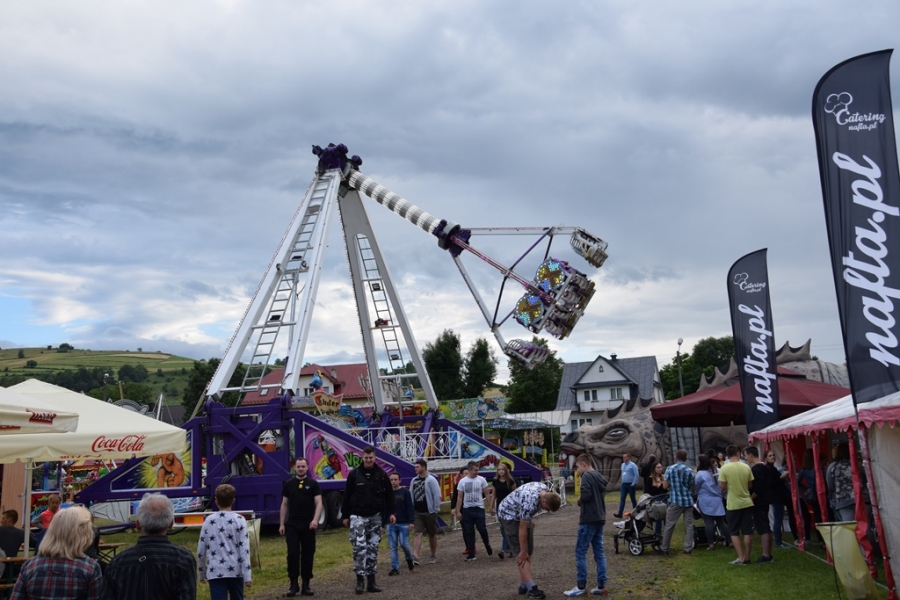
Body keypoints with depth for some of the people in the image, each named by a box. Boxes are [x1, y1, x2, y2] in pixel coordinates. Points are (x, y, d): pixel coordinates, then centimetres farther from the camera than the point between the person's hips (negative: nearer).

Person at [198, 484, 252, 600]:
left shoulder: (208, 521, 3)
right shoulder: (239, 520, -3)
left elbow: (201, 550, 6)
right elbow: (244, 549, -8)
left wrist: (202, 573, 19)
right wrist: (247, 576, -7)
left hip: (215, 572, 0)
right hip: (235, 571, 0)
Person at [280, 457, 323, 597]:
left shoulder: (313, 484, 0)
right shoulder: (288, 484, 6)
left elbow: (318, 503, -5)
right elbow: (284, 505, 9)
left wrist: (315, 520, -20)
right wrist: (281, 524, 3)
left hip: (308, 525, 0)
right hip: (292, 525, 1)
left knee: (308, 554, 5)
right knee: (292, 554, -5)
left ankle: (306, 584, 13)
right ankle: (293, 584, 4)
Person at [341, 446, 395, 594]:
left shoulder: (381, 474, 2)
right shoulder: (354, 474, -3)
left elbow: (389, 495, 7)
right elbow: (347, 496, 2)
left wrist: (391, 512, 1)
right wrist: (345, 515, 2)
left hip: (375, 516, 2)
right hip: (358, 516, -2)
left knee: (373, 548, 5)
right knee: (359, 547, -10)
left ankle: (371, 580, 12)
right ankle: (360, 579, -1)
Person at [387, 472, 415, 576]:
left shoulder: (405, 492, -2)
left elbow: (410, 508, -4)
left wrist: (411, 521, -10)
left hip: (403, 524, -3)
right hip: (391, 524, 3)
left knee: (404, 544, -4)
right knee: (393, 546, 2)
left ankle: (409, 559, 25)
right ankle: (395, 568, 8)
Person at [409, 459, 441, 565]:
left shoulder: (431, 480, -9)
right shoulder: (414, 480, 7)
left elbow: (437, 495, -11)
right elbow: (411, 496, 13)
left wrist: (436, 509, -12)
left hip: (429, 512, -4)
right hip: (417, 512, 4)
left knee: (432, 534, 10)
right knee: (418, 533, -7)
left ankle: (433, 556, 24)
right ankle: (415, 557, -17)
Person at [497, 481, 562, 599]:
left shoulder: (545, 490, -12)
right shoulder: (530, 502, -37)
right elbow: (522, 529, -29)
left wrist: (529, 521, 18)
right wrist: (523, 552, -21)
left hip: (522, 515, 9)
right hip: (509, 515, -9)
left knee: (529, 551, 4)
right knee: (520, 552, -14)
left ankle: (523, 585, 8)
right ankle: (531, 587, -17)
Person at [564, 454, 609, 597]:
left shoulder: (587, 476, -11)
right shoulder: (600, 477, 16)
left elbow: (586, 495, -24)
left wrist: (579, 499, -4)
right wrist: (582, 500, 8)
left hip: (589, 519, -9)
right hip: (599, 518, 9)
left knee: (580, 552, -3)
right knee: (599, 552, 10)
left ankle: (580, 587, -1)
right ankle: (602, 586, 10)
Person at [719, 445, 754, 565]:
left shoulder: (724, 468, -12)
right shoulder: (746, 467, -3)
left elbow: (722, 487, -9)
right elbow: (750, 485, 5)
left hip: (733, 504, -3)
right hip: (747, 502, 3)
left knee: (734, 532, 7)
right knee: (747, 531, 10)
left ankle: (741, 558, 3)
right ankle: (746, 557, 15)